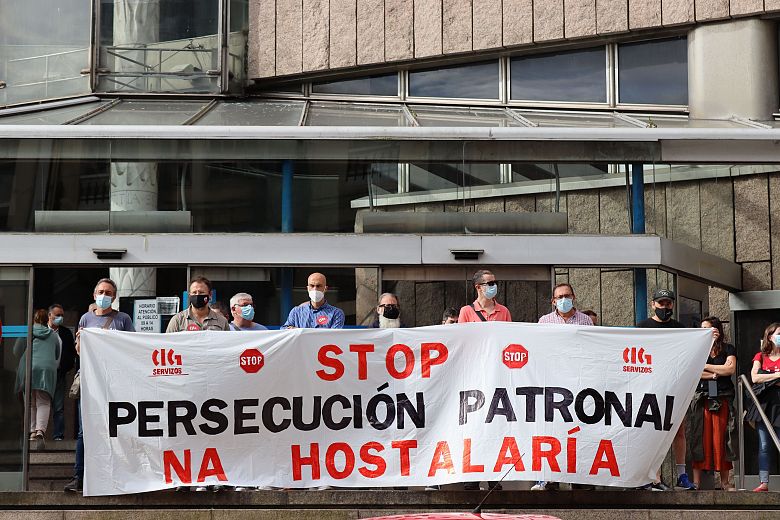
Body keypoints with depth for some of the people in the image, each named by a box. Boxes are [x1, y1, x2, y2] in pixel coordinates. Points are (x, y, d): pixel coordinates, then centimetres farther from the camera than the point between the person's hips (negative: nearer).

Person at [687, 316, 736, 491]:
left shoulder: (728, 349, 11)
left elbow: (730, 369, -6)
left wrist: (704, 366, -2)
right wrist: (715, 374, -6)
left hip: (722, 399, 0)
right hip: (701, 398, 0)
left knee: (722, 438, -3)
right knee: (700, 438, -6)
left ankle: (724, 482, 0)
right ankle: (696, 482, -7)